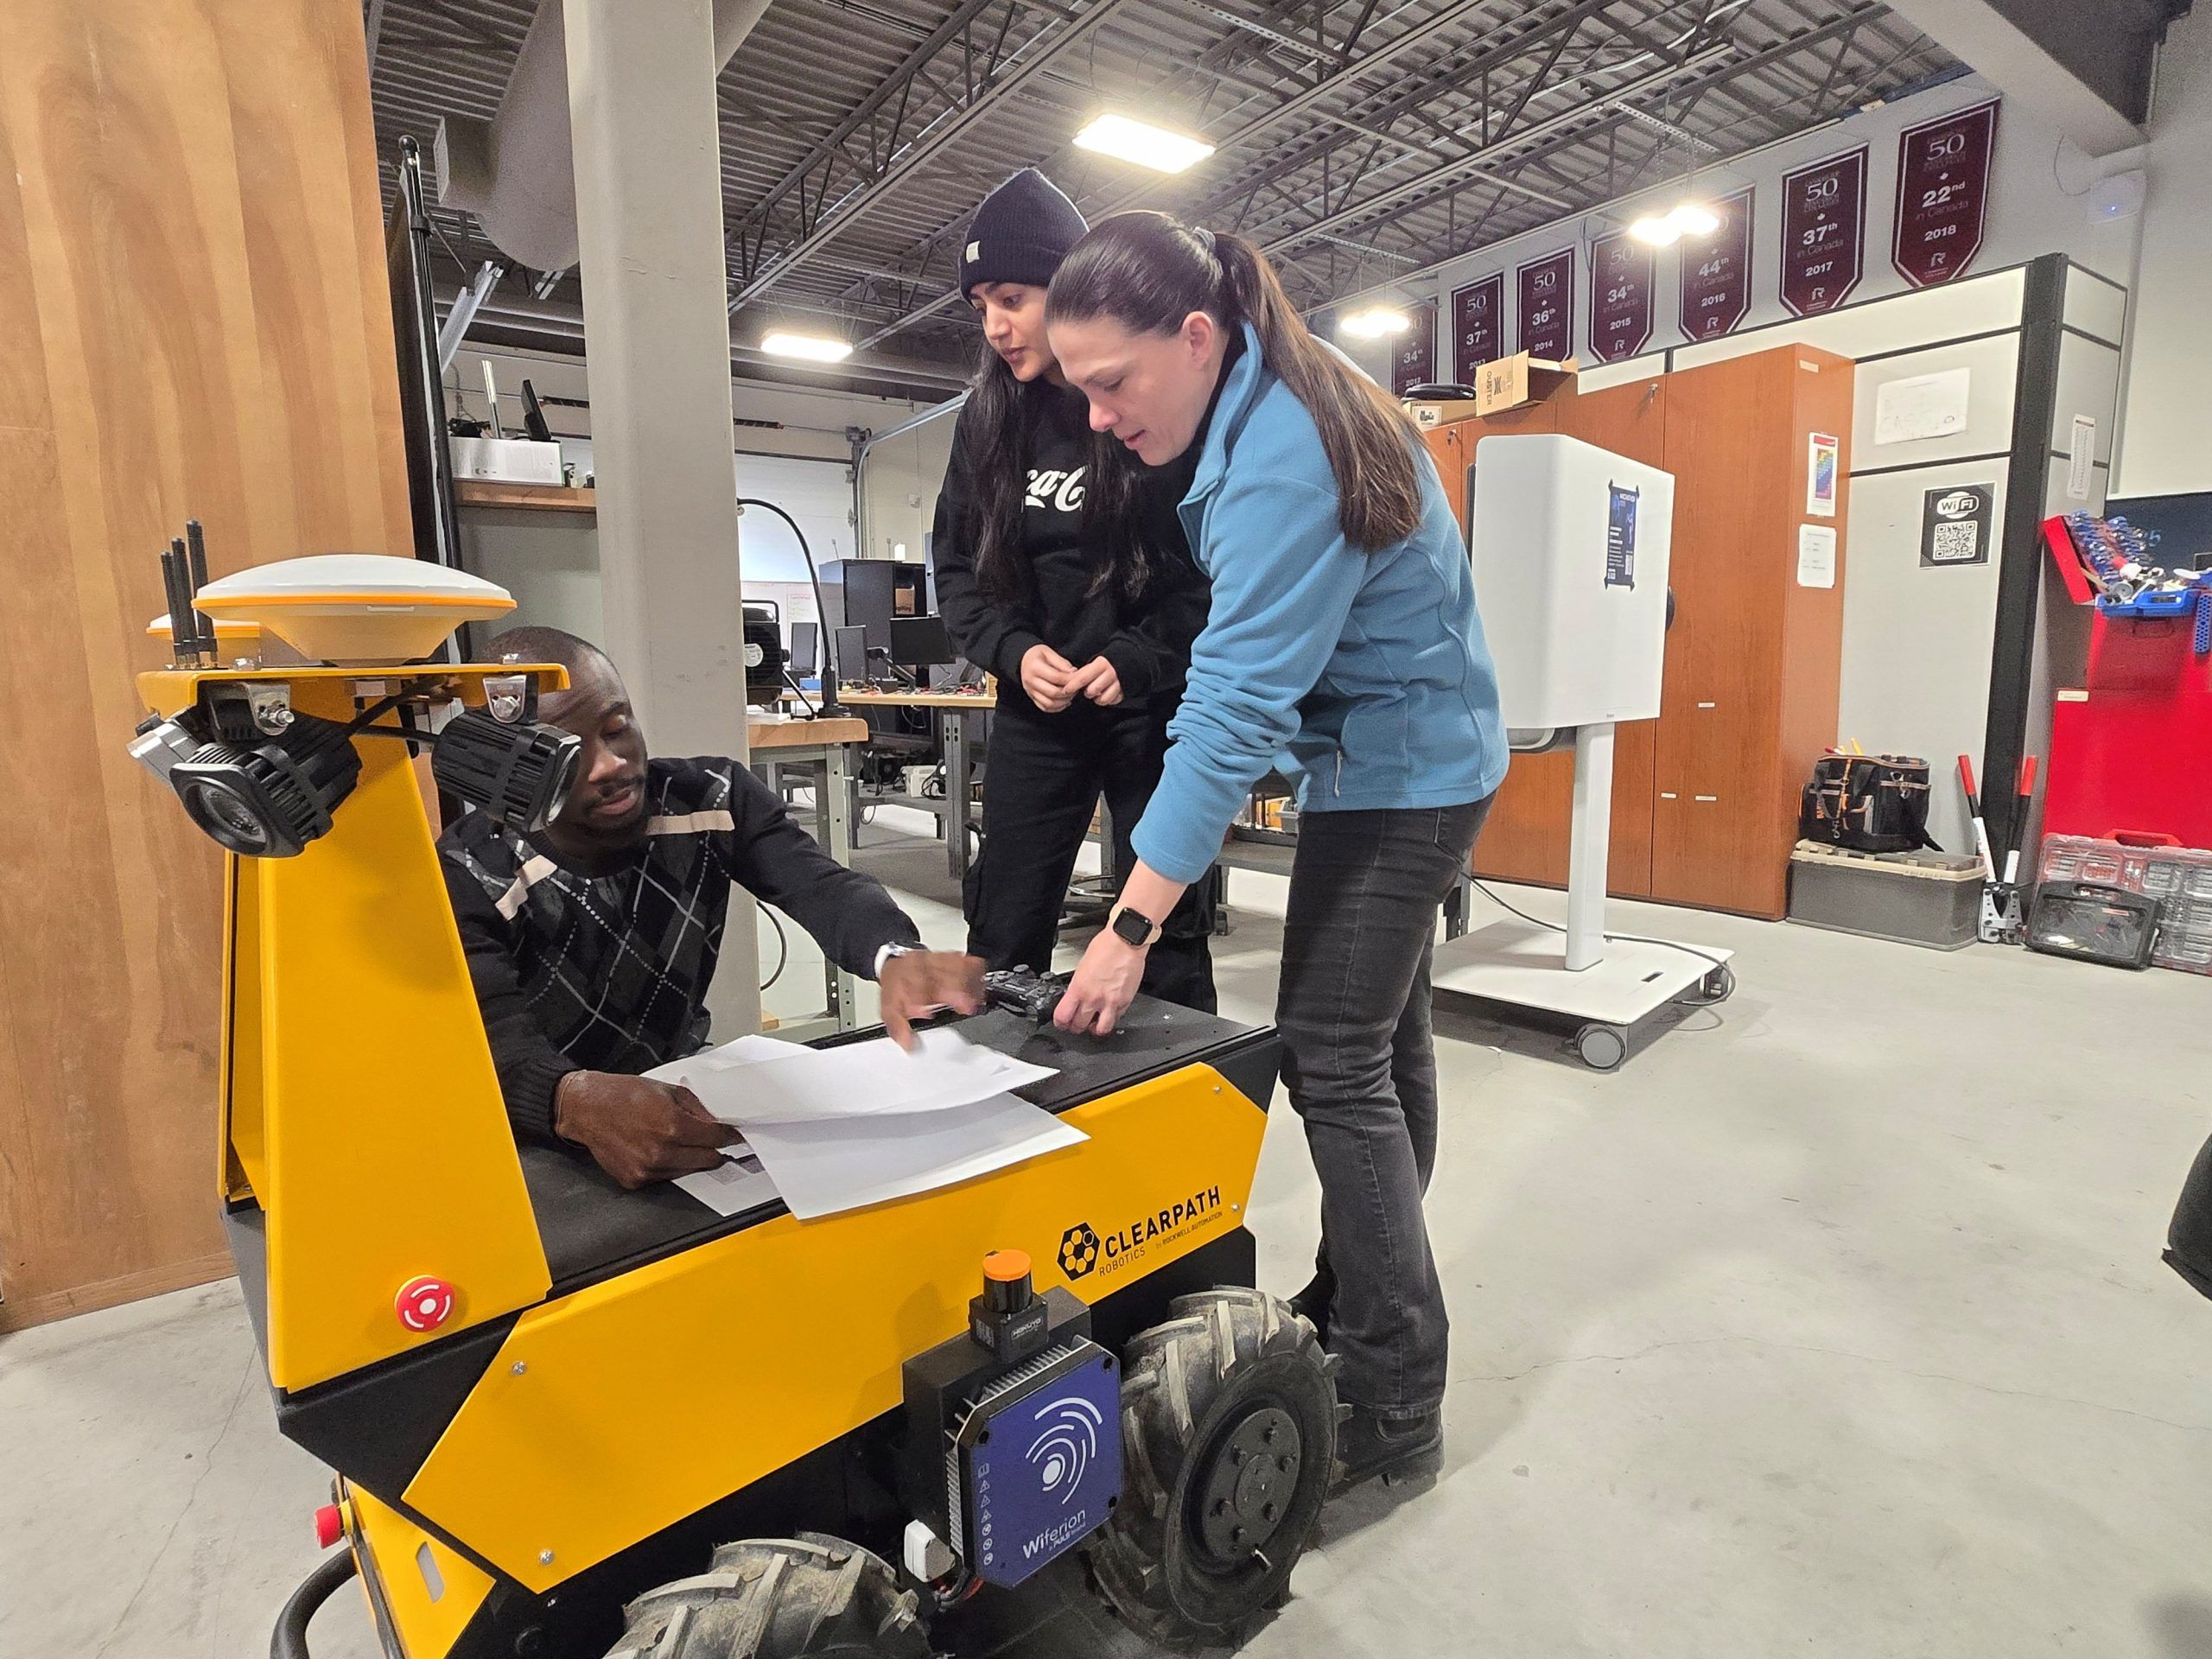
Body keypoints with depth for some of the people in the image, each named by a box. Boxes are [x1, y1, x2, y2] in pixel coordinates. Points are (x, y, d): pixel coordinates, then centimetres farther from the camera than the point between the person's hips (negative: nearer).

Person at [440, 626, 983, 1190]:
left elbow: (821, 887, -23)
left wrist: (898, 957, -46)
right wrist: (579, 1103, -57)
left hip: (686, 1095, 2)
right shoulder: (470, 879, -19)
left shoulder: (710, 799, -9)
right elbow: (497, 1042, -33)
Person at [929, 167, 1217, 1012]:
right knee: (1002, 941, 7)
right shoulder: (989, 418, 6)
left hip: (1154, 704, -4)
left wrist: (1140, 657, -19)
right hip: (1035, 709, 4)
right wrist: (1014, 651, -9)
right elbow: (956, 568, 9)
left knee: (1164, 938, 3)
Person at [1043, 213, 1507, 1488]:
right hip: (1416, 759, 10)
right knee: (1385, 1041, 14)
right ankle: (1363, 1305, 29)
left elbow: (1237, 702, -30)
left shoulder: (1279, 462, -24)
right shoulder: (1293, 400, 6)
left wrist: (1134, 922, -30)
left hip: (1397, 772, -10)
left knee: (1334, 1063, -8)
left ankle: (1394, 1407, 4)